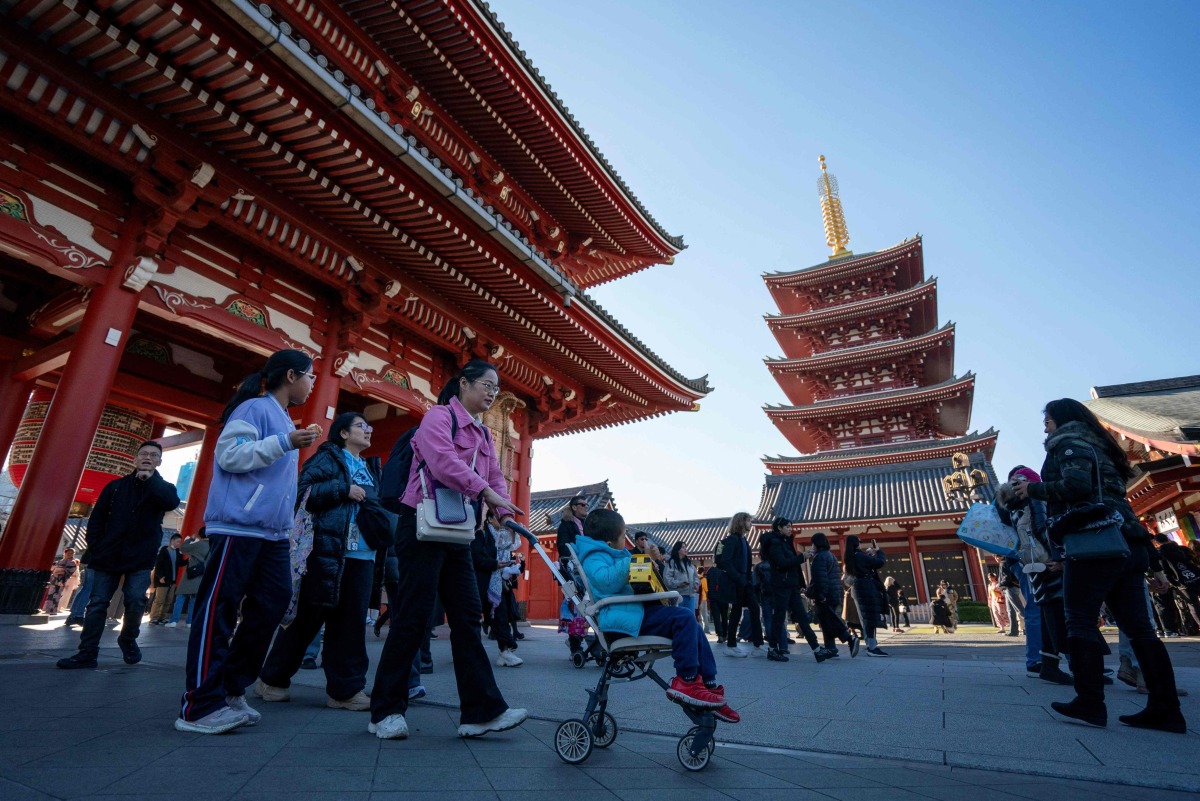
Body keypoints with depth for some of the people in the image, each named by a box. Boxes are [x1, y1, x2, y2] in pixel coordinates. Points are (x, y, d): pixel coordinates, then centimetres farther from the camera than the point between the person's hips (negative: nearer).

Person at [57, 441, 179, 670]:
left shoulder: (161, 487, 3)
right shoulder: (116, 486, 8)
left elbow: (172, 502, -22)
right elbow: (97, 518, 9)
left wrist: (150, 479, -22)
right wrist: (95, 549, 0)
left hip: (141, 558, -2)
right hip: (109, 556, 2)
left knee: (136, 601, -10)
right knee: (97, 604, 3)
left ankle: (128, 640, 14)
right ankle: (87, 653, 12)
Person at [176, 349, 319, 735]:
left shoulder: (283, 420, 21)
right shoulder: (255, 408, -6)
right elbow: (229, 455, -18)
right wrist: (286, 442, -22)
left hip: (274, 533, 9)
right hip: (238, 526, -9)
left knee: (273, 604, 8)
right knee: (218, 610, -3)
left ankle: (231, 691, 20)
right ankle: (200, 706, 4)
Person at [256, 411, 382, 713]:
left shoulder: (368, 468, 20)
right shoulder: (328, 458, 0)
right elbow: (304, 492, -12)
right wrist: (343, 489, -16)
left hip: (362, 553, 6)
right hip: (329, 550, -6)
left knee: (351, 621, 7)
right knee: (309, 617, 4)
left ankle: (346, 689, 14)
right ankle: (272, 679, 24)